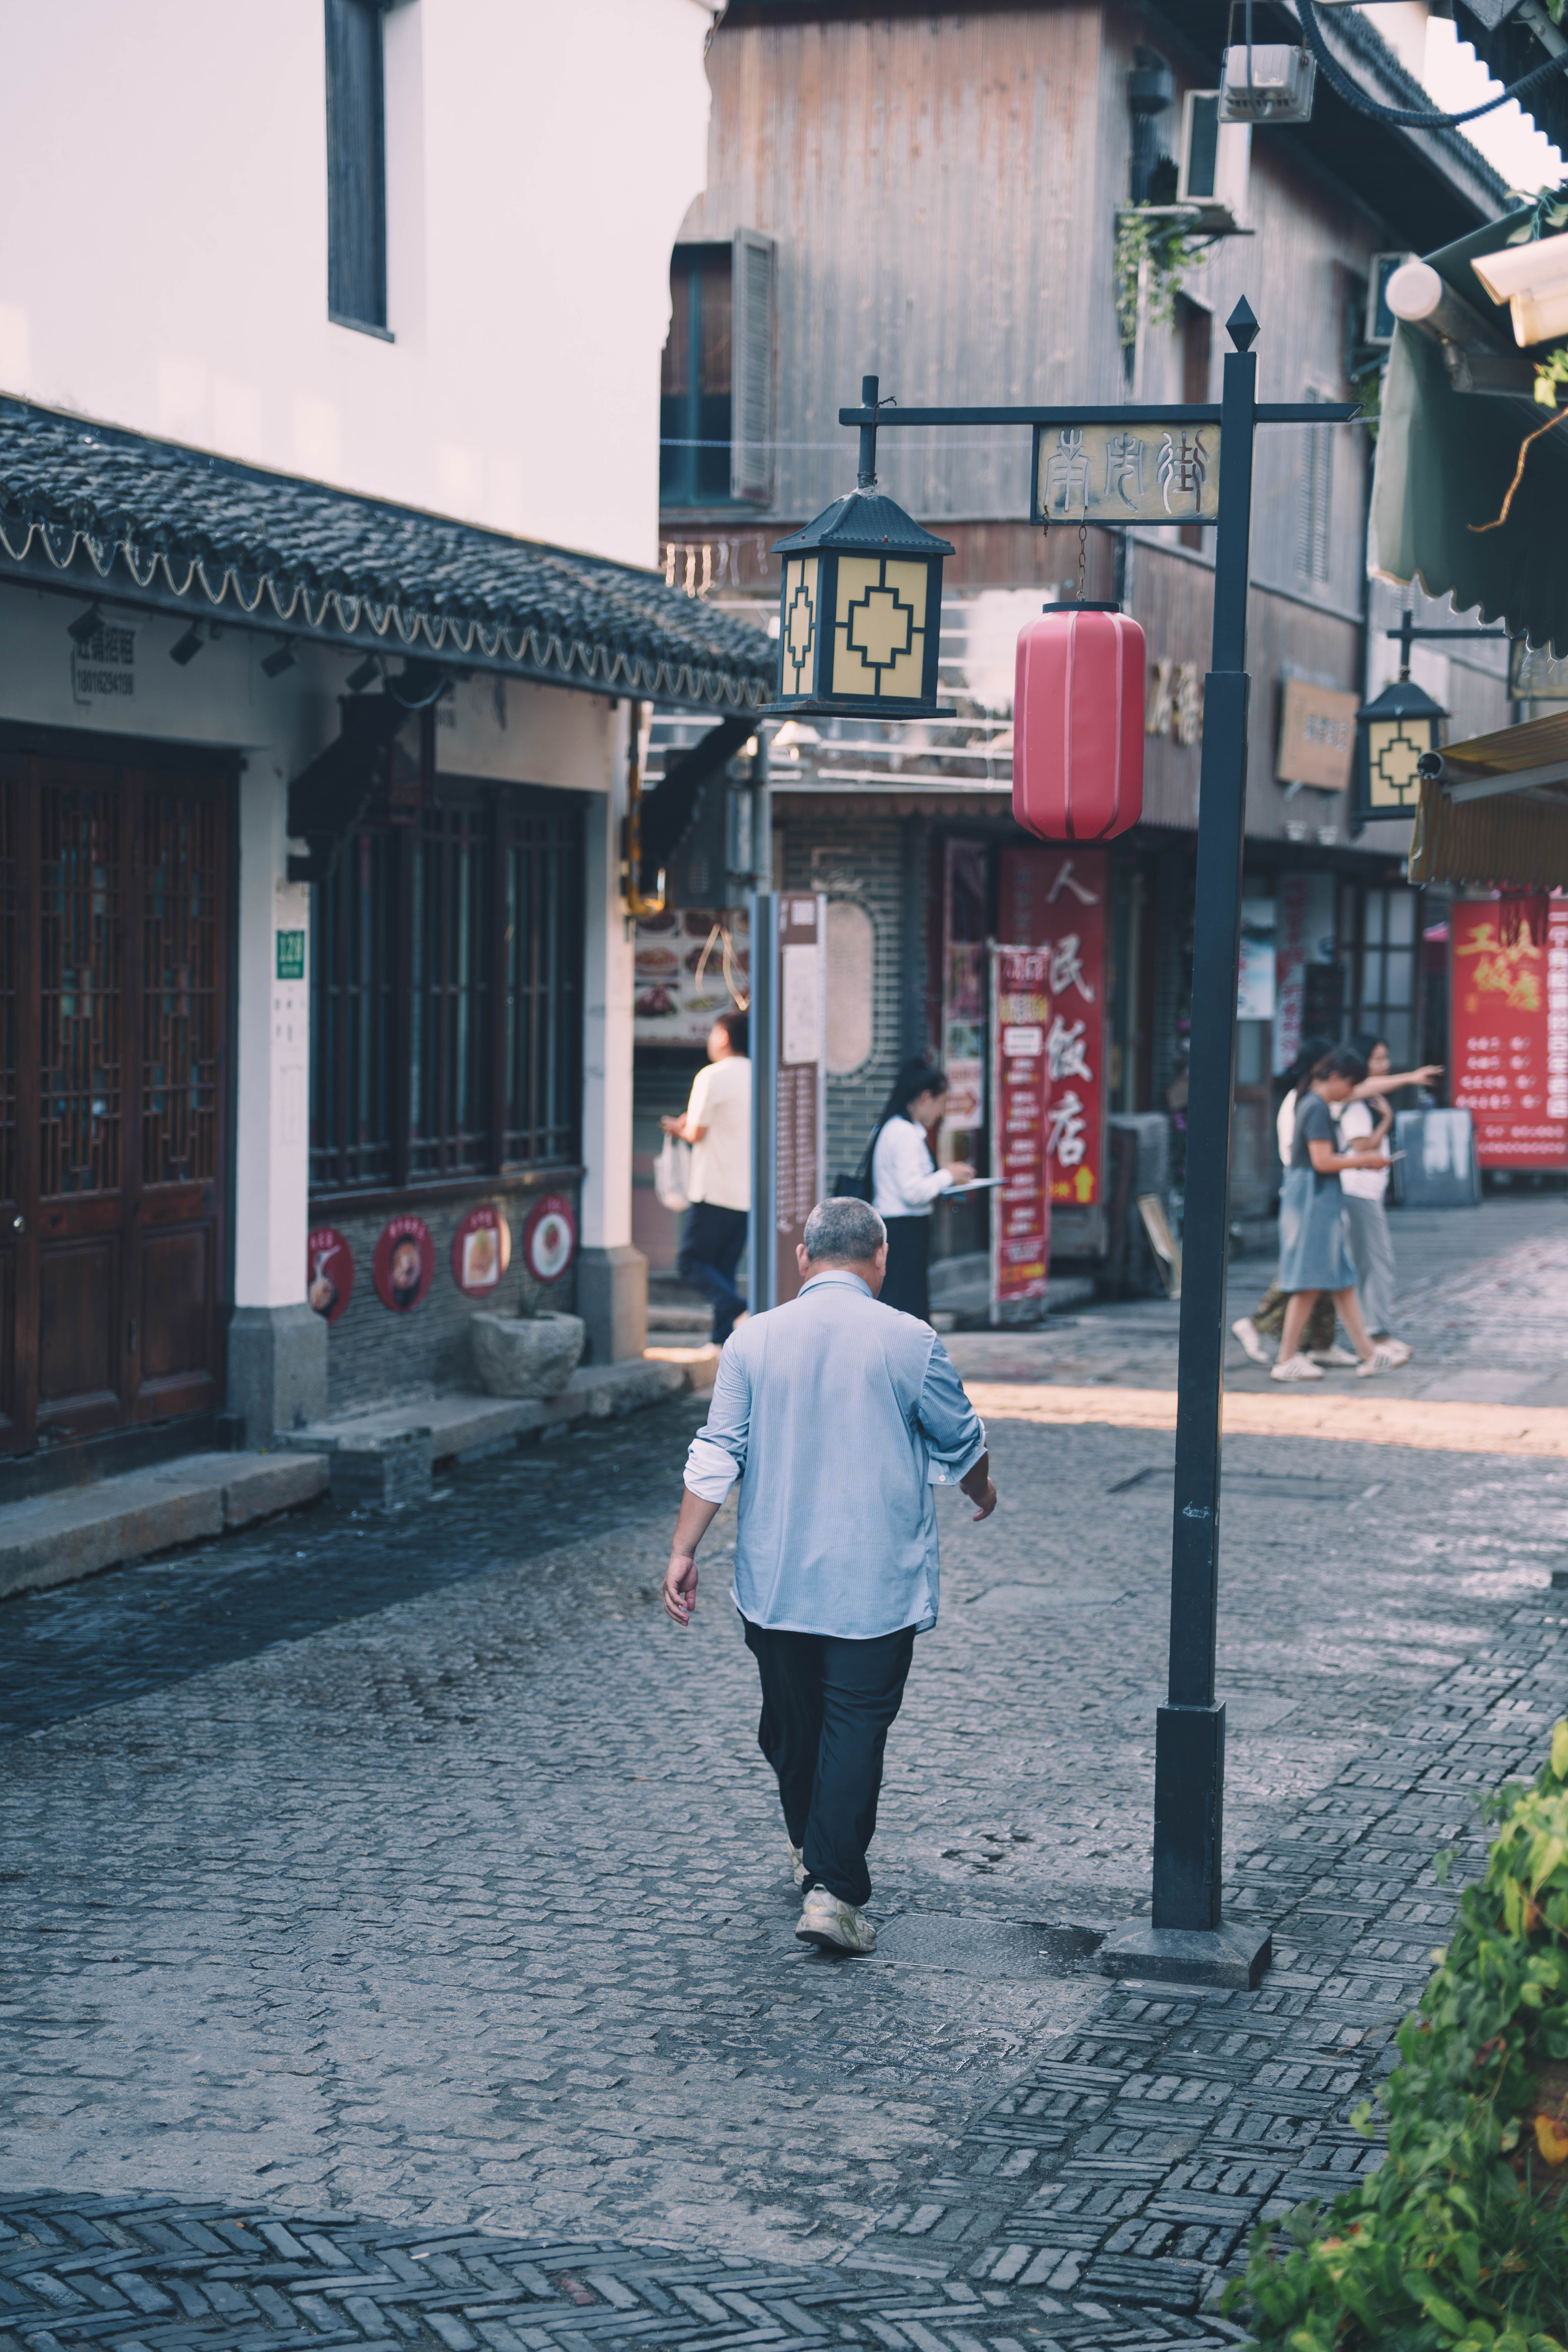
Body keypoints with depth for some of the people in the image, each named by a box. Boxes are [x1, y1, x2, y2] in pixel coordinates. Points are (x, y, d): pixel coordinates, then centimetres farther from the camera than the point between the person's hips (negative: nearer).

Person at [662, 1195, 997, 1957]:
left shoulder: (754, 1341, -2)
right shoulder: (910, 1343, -7)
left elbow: (716, 1457, -4)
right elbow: (961, 1444, 6)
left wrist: (683, 1553, 2)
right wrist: (982, 1492, 27)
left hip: (775, 1579, 3)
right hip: (877, 1581, -3)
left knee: (791, 1720, 19)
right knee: (856, 1729, -2)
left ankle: (809, 1849, 38)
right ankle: (833, 1892, -10)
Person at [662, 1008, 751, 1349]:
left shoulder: (712, 1076, -11)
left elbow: (696, 1132, -11)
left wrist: (678, 1128, 11)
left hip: (715, 1190, -7)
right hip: (749, 1192, 7)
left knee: (691, 1262, 0)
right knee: (724, 1267, 13)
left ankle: (739, 1312, -19)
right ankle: (722, 1338, 8)